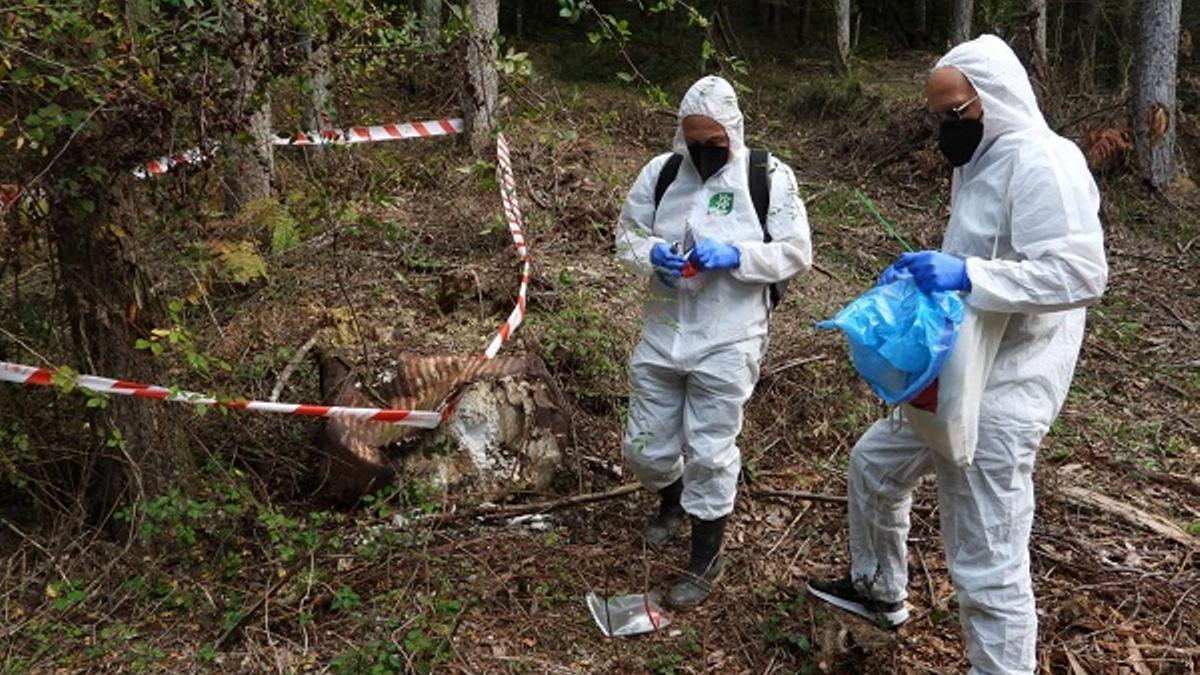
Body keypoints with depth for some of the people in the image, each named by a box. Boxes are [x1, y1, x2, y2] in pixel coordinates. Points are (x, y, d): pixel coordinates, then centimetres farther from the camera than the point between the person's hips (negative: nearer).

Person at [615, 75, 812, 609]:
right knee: (644, 446, 13)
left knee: (710, 452, 3)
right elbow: (627, 233, 9)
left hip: (727, 344, -4)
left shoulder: (768, 177, -7)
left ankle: (706, 560, 25)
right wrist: (651, 253, -14)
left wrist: (735, 255, -21)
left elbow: (796, 253, -5)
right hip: (661, 335, 4)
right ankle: (673, 501, 49)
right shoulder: (660, 171, 2)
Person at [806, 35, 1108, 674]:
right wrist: (924, 272, 7)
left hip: (999, 395, -11)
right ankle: (878, 589, 46)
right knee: (873, 464, 26)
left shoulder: (1042, 162, -17)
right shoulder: (981, 161, 14)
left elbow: (1081, 273, -26)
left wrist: (967, 275, -31)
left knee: (987, 562, -3)